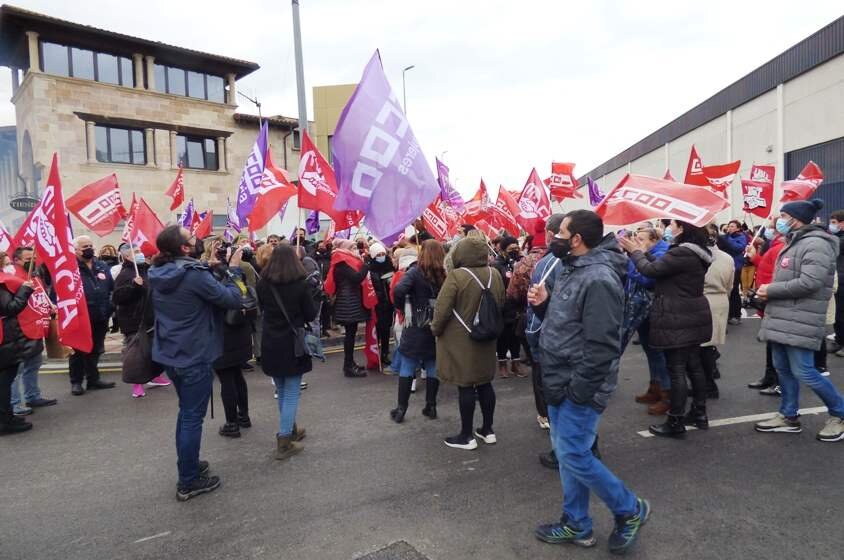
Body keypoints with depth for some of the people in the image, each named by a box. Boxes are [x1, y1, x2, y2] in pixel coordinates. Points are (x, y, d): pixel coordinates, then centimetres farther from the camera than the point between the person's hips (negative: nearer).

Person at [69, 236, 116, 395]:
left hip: (100, 318, 5)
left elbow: (112, 289, 14)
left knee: (95, 350, 15)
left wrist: (109, 310, 8)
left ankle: (93, 379, 26)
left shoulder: (103, 267, 10)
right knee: (78, 351, 7)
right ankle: (76, 382, 19)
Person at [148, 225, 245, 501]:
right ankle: (188, 482, 15)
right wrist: (232, 269, -9)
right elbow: (233, 300, -20)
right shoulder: (195, 274, -23)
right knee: (193, 417, 3)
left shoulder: (158, 274, 1)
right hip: (194, 357, -8)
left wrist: (209, 268, 9)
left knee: (186, 411, 23)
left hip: (169, 354, 8)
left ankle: (188, 466, 37)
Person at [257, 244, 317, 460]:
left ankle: (291, 430, 36)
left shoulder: (263, 283, -3)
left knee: (282, 391, 20)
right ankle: (283, 443, 5)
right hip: (293, 343, -4)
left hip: (271, 344, 5)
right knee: (291, 393, 4)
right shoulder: (300, 284, -14)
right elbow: (311, 315, -8)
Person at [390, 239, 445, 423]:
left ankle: (401, 409, 11)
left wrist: (402, 307, -8)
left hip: (416, 327, -3)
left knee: (407, 368, 6)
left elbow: (398, 290, -24)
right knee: (433, 368, 12)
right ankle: (431, 407, 20)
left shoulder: (416, 271, -10)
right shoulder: (444, 274, 0)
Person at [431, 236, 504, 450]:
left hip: (460, 341, -6)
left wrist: (436, 329, -1)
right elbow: (501, 305, 14)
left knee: (465, 386, 3)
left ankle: (467, 436, 14)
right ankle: (488, 430, 28)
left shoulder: (456, 276, -18)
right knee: (485, 383, 16)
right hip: (486, 339, 6)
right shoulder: (495, 274, 2)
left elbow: (442, 308, -18)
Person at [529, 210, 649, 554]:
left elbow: (602, 344, -24)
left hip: (579, 388, -10)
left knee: (573, 456, -1)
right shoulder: (570, 270, 10)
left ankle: (630, 510, 23)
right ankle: (577, 526, 32)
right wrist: (543, 304, 0)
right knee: (567, 454, 16)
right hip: (560, 383, 10)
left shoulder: (598, 278, -22)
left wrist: (578, 389, -20)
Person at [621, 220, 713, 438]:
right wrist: (642, 252, 13)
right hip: (692, 317, 10)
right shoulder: (696, 252, 9)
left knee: (676, 370, -2)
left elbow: (650, 270, -17)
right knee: (694, 365, 17)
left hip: (677, 320, -10)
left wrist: (635, 251, 0)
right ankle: (699, 413, 29)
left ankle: (676, 422, 7)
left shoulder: (682, 253, -22)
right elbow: (662, 267, 12)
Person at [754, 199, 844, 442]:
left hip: (799, 322, -10)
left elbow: (809, 283, -24)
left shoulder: (815, 244, -14)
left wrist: (771, 290, -16)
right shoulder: (793, 243, 18)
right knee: (783, 369, 13)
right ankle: (789, 417, 23)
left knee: (803, 372, -4)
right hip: (782, 319, 10)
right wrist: (768, 290, 7)